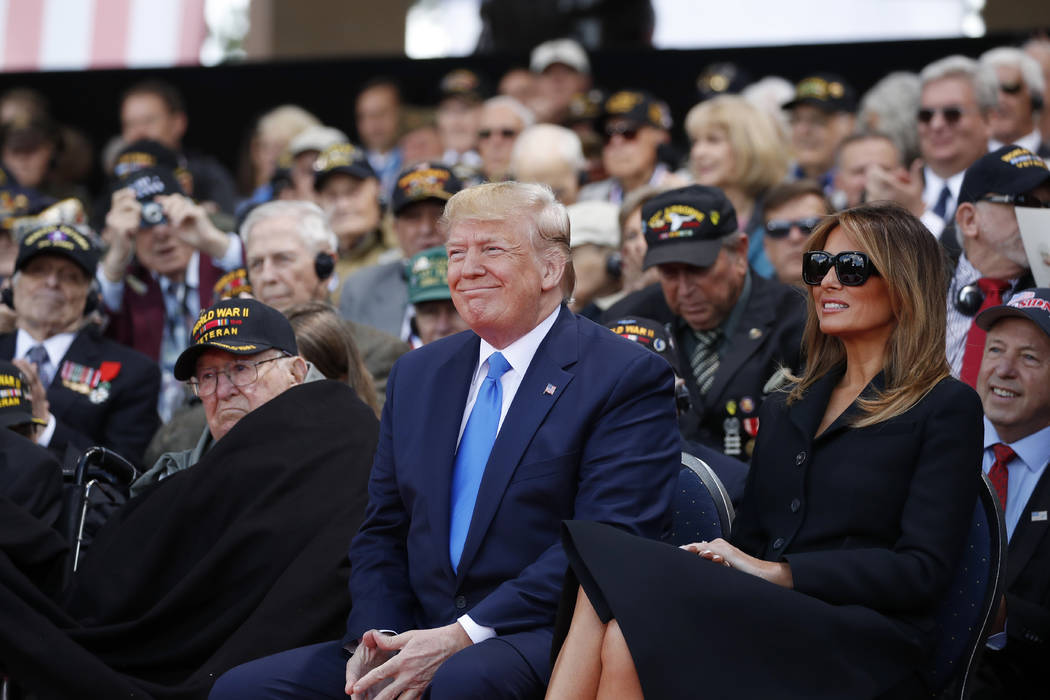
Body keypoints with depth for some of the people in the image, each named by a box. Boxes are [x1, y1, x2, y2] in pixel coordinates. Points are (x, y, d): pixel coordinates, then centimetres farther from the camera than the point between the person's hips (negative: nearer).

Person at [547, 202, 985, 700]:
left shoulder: (946, 409, 5)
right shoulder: (786, 410, 25)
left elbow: (923, 569, -5)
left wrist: (779, 572, -12)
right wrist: (714, 561, -6)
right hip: (770, 617, 6)